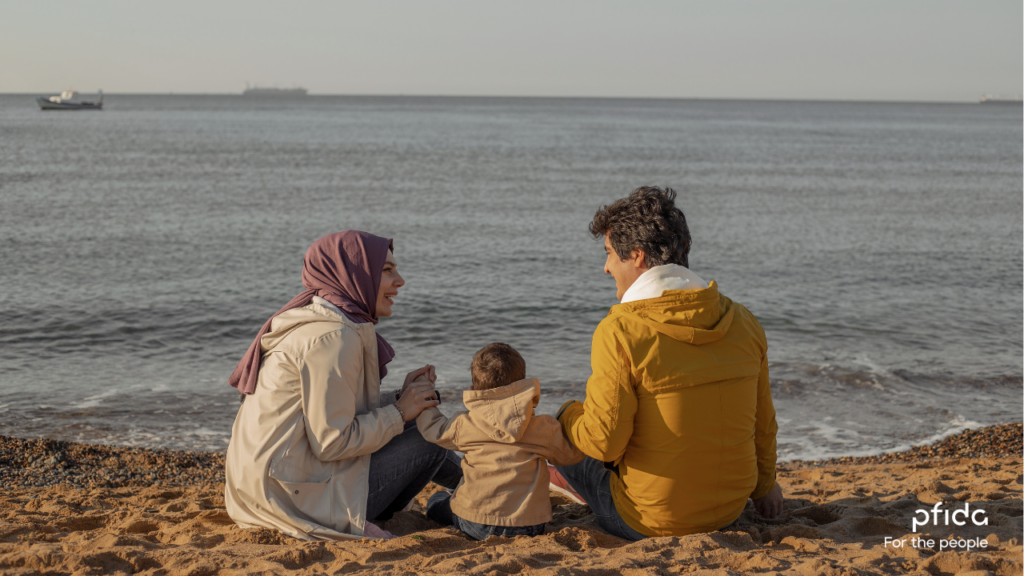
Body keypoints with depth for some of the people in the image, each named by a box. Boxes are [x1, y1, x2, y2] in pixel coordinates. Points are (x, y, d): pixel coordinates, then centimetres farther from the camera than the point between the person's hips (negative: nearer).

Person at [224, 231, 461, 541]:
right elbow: (331, 443, -23)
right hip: (294, 497, -10)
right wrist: (399, 412, -10)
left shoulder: (314, 320, 10)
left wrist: (399, 398, 4)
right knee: (426, 442, 0)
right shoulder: (334, 337, -20)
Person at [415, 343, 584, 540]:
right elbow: (570, 454, 12)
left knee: (437, 501, 24)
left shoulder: (465, 425, -3)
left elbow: (434, 429, 15)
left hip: (476, 525, 1)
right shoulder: (544, 427, -4)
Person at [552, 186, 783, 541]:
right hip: (730, 511, 6)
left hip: (651, 522, -6)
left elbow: (604, 442, -21)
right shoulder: (743, 322, -3)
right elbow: (762, 423, 6)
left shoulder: (619, 332, -21)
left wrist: (569, 416, 2)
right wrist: (763, 486, 24)